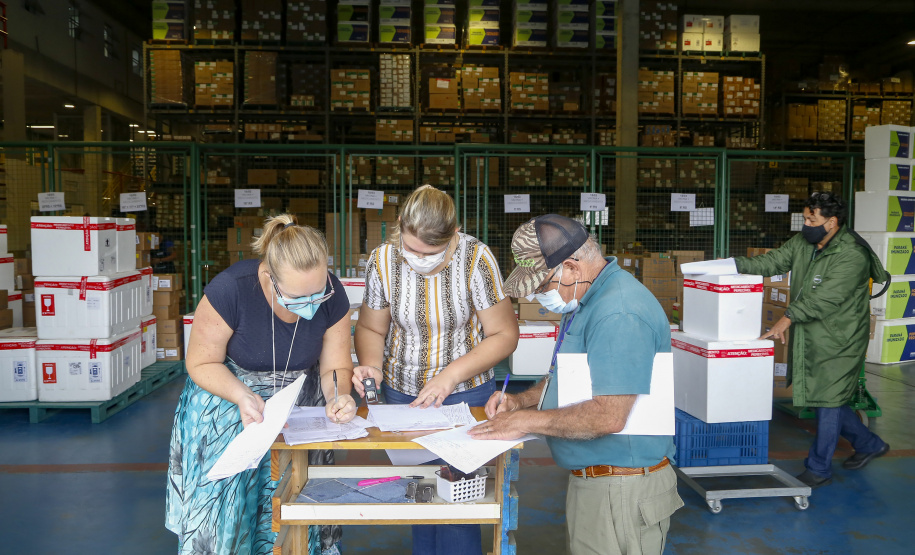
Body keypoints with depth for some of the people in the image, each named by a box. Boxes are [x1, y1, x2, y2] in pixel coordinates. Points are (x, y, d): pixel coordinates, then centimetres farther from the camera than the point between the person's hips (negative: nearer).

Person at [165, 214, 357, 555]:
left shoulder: (332, 296, -19)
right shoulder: (230, 290, -28)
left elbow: (336, 367, -8)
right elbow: (201, 363, -15)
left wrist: (339, 396, -29)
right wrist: (242, 396, -31)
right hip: (227, 402, -2)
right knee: (222, 505, 4)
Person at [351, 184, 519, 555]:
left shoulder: (476, 260, -16)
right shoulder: (382, 261, -8)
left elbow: (504, 334, -10)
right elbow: (370, 328, 6)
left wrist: (451, 375, -18)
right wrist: (371, 365, -15)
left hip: (465, 395, -2)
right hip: (401, 395, 3)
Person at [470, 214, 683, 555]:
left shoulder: (619, 314, -26)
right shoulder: (585, 301, 10)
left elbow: (608, 417, -31)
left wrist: (525, 421, -20)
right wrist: (520, 400, 6)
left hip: (621, 491, -10)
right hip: (590, 479, 10)